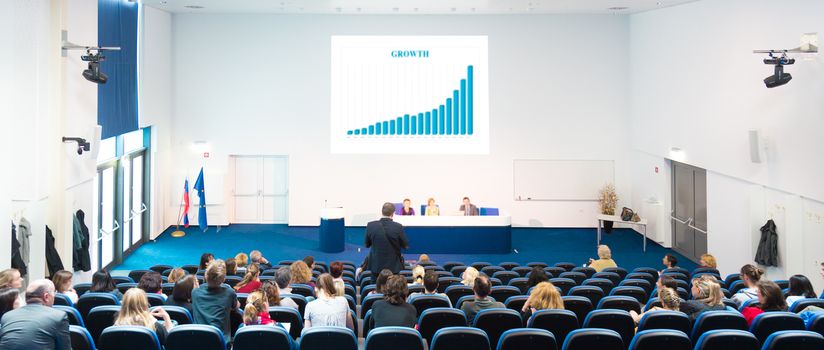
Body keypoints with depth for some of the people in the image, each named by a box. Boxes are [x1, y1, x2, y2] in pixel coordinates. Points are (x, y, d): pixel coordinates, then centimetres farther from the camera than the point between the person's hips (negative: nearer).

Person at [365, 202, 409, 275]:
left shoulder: (371, 226, -8)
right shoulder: (398, 227, -15)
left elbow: (367, 244, 4)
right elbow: (405, 245, -3)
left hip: (376, 266, 2)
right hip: (393, 266, -2)